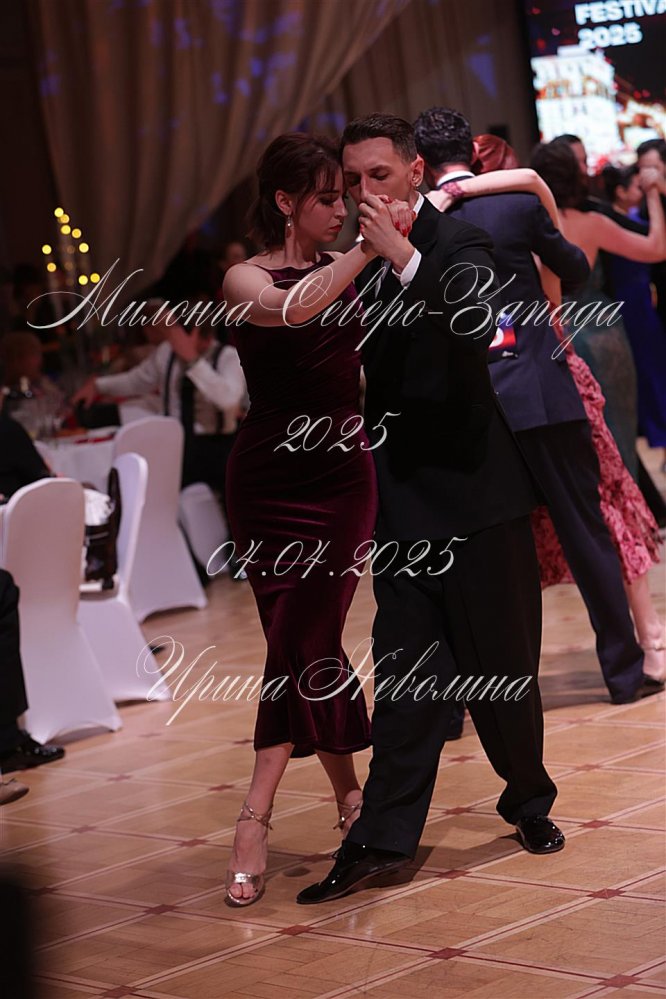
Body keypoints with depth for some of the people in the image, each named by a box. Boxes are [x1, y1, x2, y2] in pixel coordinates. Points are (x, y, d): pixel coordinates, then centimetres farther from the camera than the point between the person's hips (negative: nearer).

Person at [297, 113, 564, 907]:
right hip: (402, 497, 4)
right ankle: (384, 837, -2)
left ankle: (529, 800, 28)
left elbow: (473, 330, -29)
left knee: (499, 659, 7)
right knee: (405, 668, 0)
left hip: (470, 484, -4)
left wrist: (402, 256, -36)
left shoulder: (456, 244, -8)